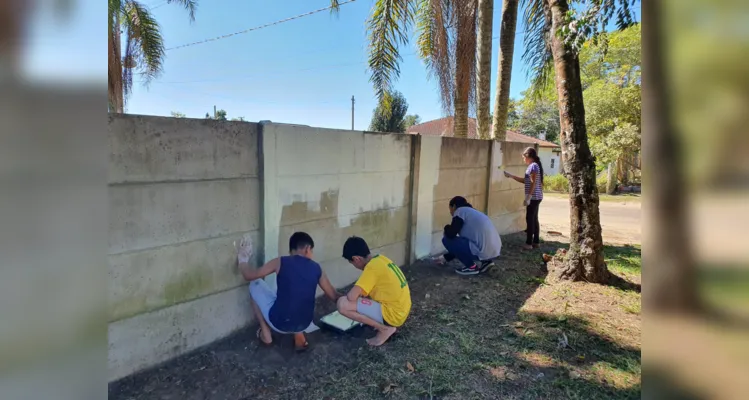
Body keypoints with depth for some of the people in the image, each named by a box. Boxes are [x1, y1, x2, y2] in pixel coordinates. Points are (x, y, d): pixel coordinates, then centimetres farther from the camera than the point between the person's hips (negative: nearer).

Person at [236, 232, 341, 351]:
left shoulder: (281, 262, -7)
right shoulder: (316, 268, 1)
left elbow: (249, 275, 2)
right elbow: (334, 296, 10)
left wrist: (242, 261, 22)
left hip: (279, 323, -3)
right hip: (303, 325, 3)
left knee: (255, 284, 18)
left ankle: (266, 334, 20)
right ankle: (299, 335, 17)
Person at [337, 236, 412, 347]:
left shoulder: (372, 267, -20)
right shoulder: (381, 259, 7)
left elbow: (351, 297, -23)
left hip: (393, 314, -9)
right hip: (401, 310, 10)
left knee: (343, 304, -18)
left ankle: (385, 329, -6)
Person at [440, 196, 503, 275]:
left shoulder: (460, 211, 0)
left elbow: (451, 234, -10)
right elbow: (462, 244, 31)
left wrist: (447, 228, 14)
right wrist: (446, 257, 37)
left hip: (484, 252, -9)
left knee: (446, 239, 1)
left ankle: (471, 266, 3)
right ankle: (484, 262, 16)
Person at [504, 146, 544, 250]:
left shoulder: (533, 166, -13)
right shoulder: (534, 166, 17)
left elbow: (533, 183, -19)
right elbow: (525, 181, 21)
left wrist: (528, 197, -21)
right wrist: (511, 176, 20)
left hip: (533, 197, -10)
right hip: (536, 197, 10)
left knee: (529, 219, -7)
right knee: (534, 219, 12)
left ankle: (529, 243, -4)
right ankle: (536, 242, 18)